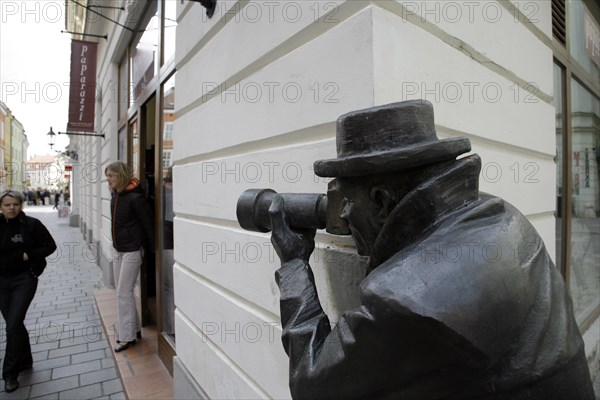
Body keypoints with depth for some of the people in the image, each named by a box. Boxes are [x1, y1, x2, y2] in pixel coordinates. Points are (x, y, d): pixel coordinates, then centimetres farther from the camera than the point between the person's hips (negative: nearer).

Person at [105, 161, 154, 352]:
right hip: (118, 250, 9)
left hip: (132, 251, -9)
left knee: (124, 293, -2)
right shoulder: (115, 195, 5)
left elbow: (148, 223, -15)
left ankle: (127, 337, 11)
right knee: (122, 292, 15)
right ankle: (134, 329, 29)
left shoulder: (135, 198, -19)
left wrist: (153, 250, -11)